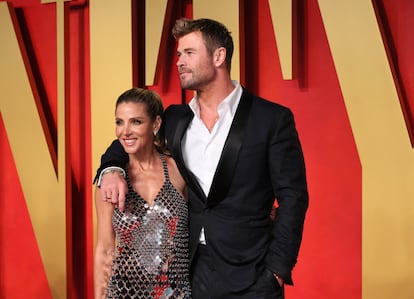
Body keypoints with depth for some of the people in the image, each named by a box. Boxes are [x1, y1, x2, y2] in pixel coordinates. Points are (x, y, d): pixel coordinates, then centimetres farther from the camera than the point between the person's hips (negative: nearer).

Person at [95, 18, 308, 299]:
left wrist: (277, 271, -11)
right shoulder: (174, 119, 8)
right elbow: (125, 146, 18)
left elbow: (292, 197, -5)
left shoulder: (272, 119, -5)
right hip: (189, 272, 4)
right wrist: (111, 170, -5)